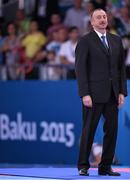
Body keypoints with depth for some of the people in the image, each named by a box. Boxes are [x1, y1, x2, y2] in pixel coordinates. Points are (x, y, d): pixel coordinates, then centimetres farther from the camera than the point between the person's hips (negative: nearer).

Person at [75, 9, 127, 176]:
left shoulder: (116, 40, 13)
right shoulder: (85, 41, -2)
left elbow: (121, 67, 13)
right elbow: (80, 69, -7)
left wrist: (122, 92, 4)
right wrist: (85, 94, -14)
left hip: (112, 95, 5)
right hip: (94, 94, -5)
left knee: (112, 130, 3)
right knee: (88, 131, -1)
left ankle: (105, 166, 11)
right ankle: (83, 166, 8)